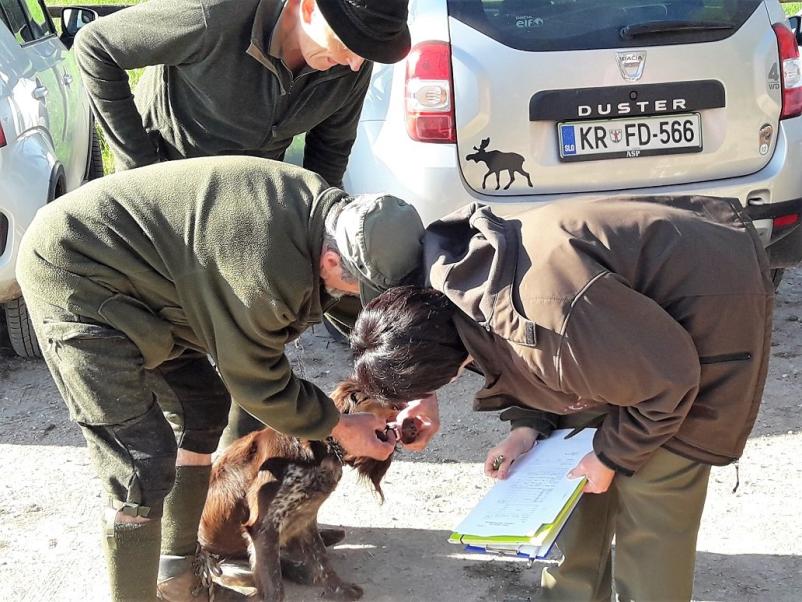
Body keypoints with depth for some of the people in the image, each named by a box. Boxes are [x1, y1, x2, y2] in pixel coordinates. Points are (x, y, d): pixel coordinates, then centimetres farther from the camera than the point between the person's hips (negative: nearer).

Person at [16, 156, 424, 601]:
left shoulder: (327, 209, -8)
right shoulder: (263, 268, -34)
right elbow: (257, 381, -17)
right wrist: (339, 427, -5)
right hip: (71, 278, -10)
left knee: (205, 413, 15)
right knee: (144, 467, -13)